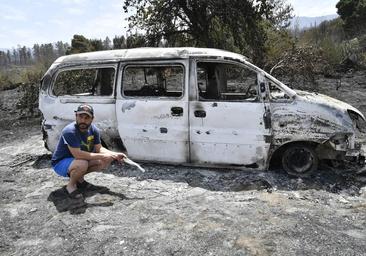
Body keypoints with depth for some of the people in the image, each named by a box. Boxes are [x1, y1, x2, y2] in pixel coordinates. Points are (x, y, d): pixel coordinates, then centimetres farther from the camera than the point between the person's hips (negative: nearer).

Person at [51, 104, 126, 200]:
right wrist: (101, 156, -33)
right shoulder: (70, 131, -29)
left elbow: (99, 149, 1)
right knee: (82, 164, -39)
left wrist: (115, 154, -16)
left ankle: (80, 179, 7)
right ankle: (70, 186, -8)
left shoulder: (93, 130, -6)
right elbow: (77, 154, -36)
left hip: (78, 160, 7)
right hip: (60, 163, -7)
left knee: (107, 159, -5)